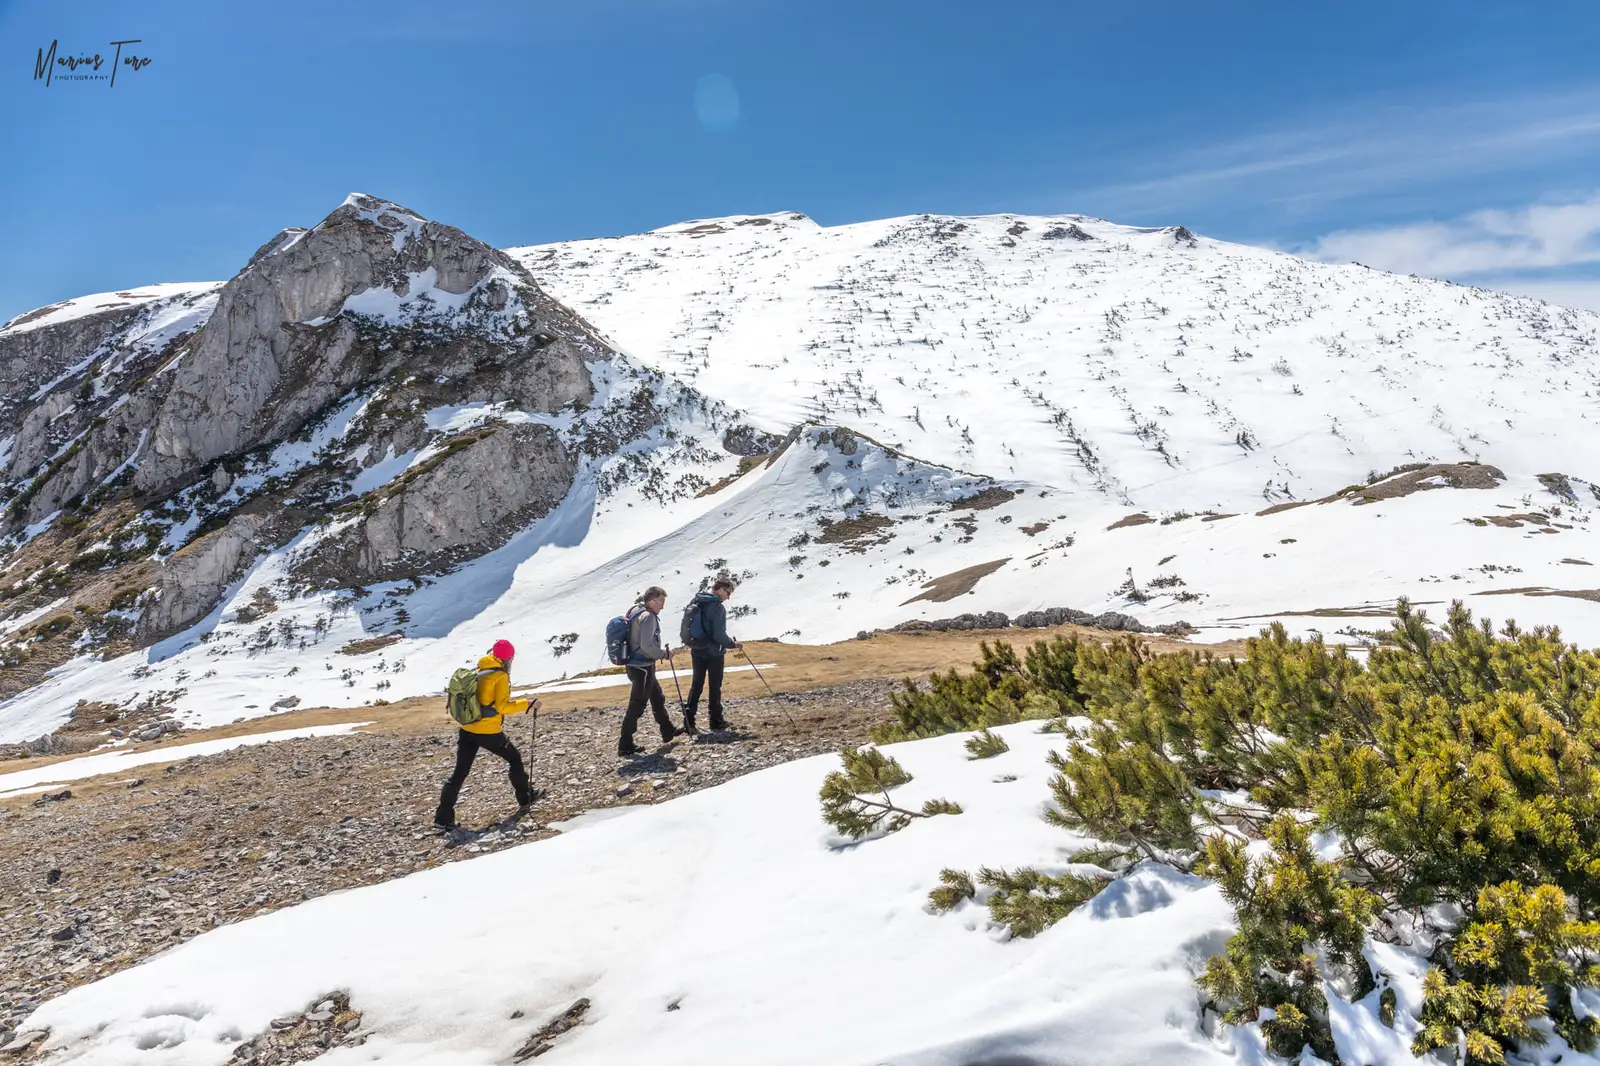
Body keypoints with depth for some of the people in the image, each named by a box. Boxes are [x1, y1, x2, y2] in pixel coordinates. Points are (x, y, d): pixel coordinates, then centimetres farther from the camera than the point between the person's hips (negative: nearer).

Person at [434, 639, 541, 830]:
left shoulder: (475, 672, 9)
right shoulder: (501, 676, -12)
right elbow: (502, 706, -18)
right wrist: (527, 705, -11)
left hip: (466, 730, 6)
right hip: (488, 733, -6)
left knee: (460, 772, 9)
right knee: (514, 758, 17)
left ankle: (443, 816, 3)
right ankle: (525, 799, 25)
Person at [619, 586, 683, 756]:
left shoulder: (636, 610, 10)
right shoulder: (648, 616, -19)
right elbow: (647, 645, -26)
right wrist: (664, 653, -11)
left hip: (635, 664, 10)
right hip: (642, 667, -10)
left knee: (658, 697, 23)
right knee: (636, 705, -5)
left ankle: (668, 731, 37)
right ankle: (625, 745, -1)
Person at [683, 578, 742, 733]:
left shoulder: (694, 602, 5)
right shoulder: (717, 607, -19)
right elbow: (719, 635, -22)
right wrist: (733, 644, -7)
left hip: (697, 651, 6)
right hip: (713, 652, -6)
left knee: (696, 685, 11)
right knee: (715, 686, 5)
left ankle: (688, 722, 7)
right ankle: (716, 722, 13)